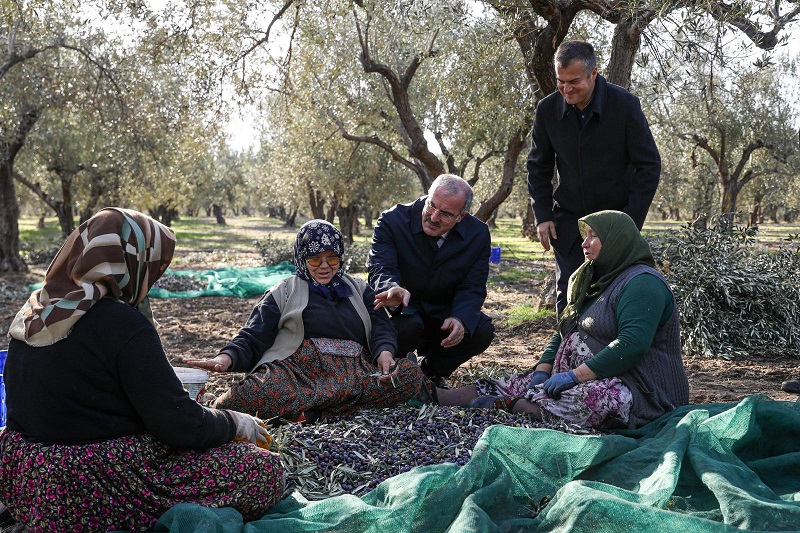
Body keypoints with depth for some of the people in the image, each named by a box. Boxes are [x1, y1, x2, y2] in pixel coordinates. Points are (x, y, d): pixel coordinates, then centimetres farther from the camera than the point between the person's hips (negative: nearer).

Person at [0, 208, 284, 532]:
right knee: (264, 470, -6)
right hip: (97, 497, -9)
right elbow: (180, 426, -20)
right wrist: (233, 423, 0)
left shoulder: (34, 311, 5)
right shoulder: (123, 324, -21)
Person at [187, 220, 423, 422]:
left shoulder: (358, 289, 28)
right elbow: (251, 338, 11)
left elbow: (381, 326, 14)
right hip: (298, 368, -4)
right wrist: (226, 358, -13)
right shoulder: (284, 291, 21)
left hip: (353, 370, 5)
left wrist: (385, 351, -12)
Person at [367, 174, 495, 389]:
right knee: (407, 326, -36)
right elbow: (380, 268, -26)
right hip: (402, 311, -3)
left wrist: (461, 319, -31)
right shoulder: (393, 220, -16)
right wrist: (393, 289, -51)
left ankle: (432, 371, 6)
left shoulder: (478, 234, -8)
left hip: (444, 315, 3)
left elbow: (473, 288, -9)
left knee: (482, 331, -22)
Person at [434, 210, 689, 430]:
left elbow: (631, 346, -25)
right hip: (580, 381, 8)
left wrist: (573, 376, -23)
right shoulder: (595, 281, 20)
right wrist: (543, 370, 0)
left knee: (596, 398, -40)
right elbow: (564, 333, 18)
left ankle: (501, 406, -35)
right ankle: (430, 396, -17)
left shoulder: (643, 283, -12)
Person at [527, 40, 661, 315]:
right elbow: (538, 167, 8)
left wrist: (631, 221, -13)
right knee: (567, 297, 3)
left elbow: (649, 165, -8)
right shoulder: (547, 109, -5)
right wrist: (542, 215, -1)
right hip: (568, 221, 3)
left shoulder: (625, 104, -13)